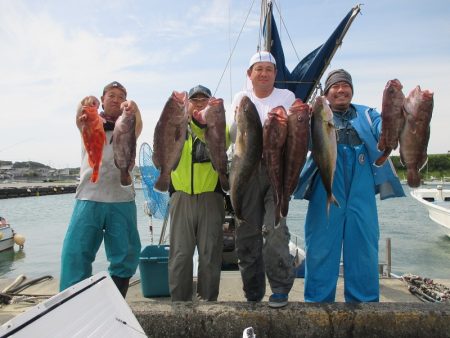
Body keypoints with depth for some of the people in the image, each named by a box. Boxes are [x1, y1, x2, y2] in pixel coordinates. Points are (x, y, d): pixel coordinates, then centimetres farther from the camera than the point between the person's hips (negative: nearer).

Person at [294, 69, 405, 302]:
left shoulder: (366, 114, 16)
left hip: (361, 193, 2)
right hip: (325, 193, -2)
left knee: (364, 247, 10)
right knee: (322, 248, 5)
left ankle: (365, 302, 26)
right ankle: (318, 301, 20)